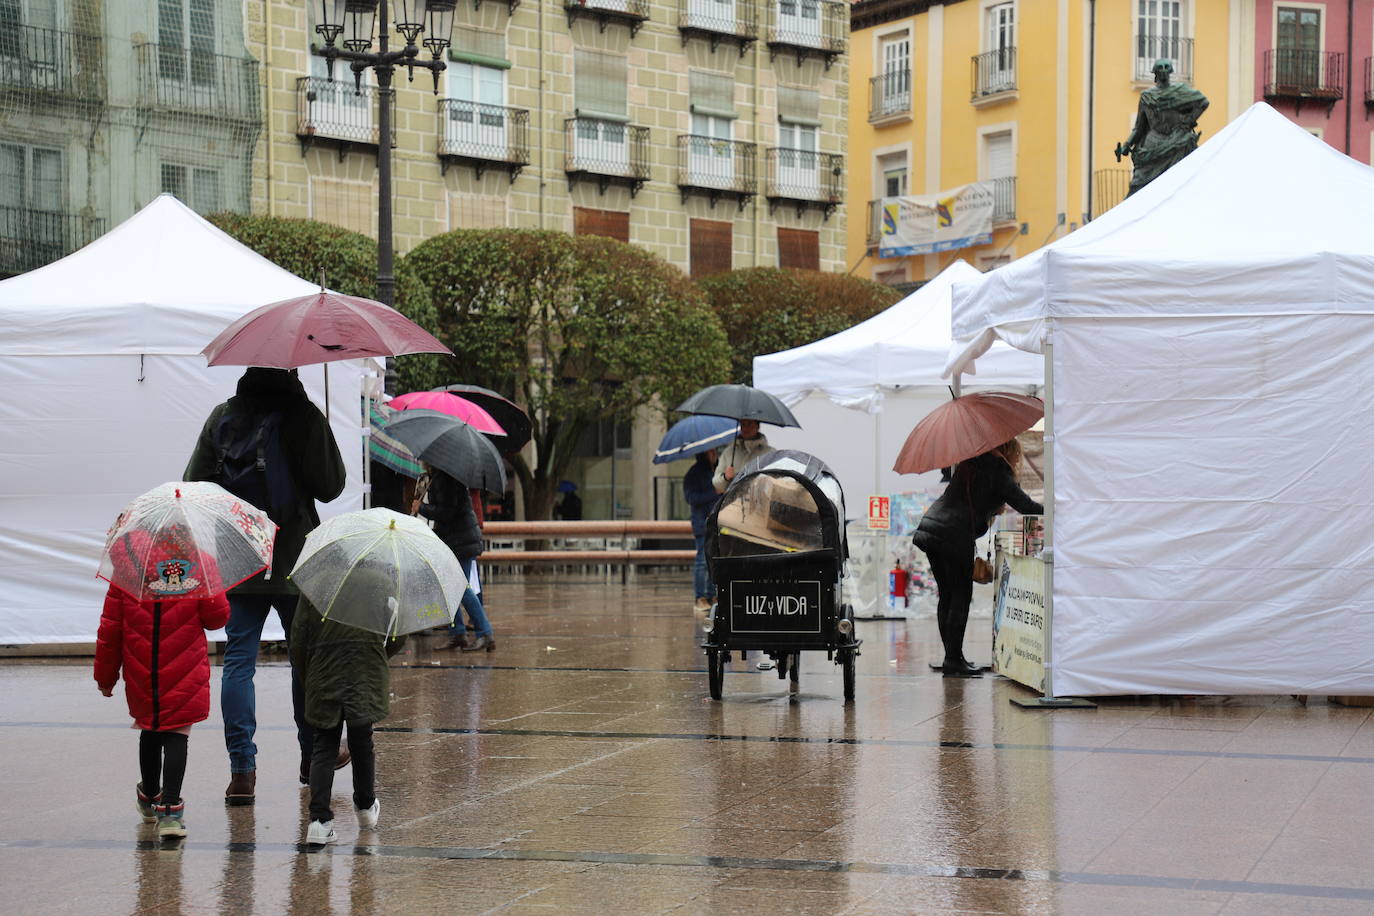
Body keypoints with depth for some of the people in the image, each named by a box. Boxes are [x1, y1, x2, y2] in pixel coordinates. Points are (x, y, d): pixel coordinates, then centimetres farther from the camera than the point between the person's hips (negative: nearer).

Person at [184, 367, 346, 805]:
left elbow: (195, 482, 3)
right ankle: (313, 756, 26)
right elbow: (329, 487, -7)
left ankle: (242, 768, -6)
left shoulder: (222, 417, 2)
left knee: (238, 660, 3)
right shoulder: (304, 418, -10)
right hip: (294, 561, -2)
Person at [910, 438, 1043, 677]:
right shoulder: (997, 470, -2)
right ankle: (954, 660, -6)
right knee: (961, 596, -3)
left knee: (947, 595, 11)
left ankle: (951, 658, 13)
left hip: (930, 529, 8)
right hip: (955, 537, -8)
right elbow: (1024, 505, -4)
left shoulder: (968, 463, 21)